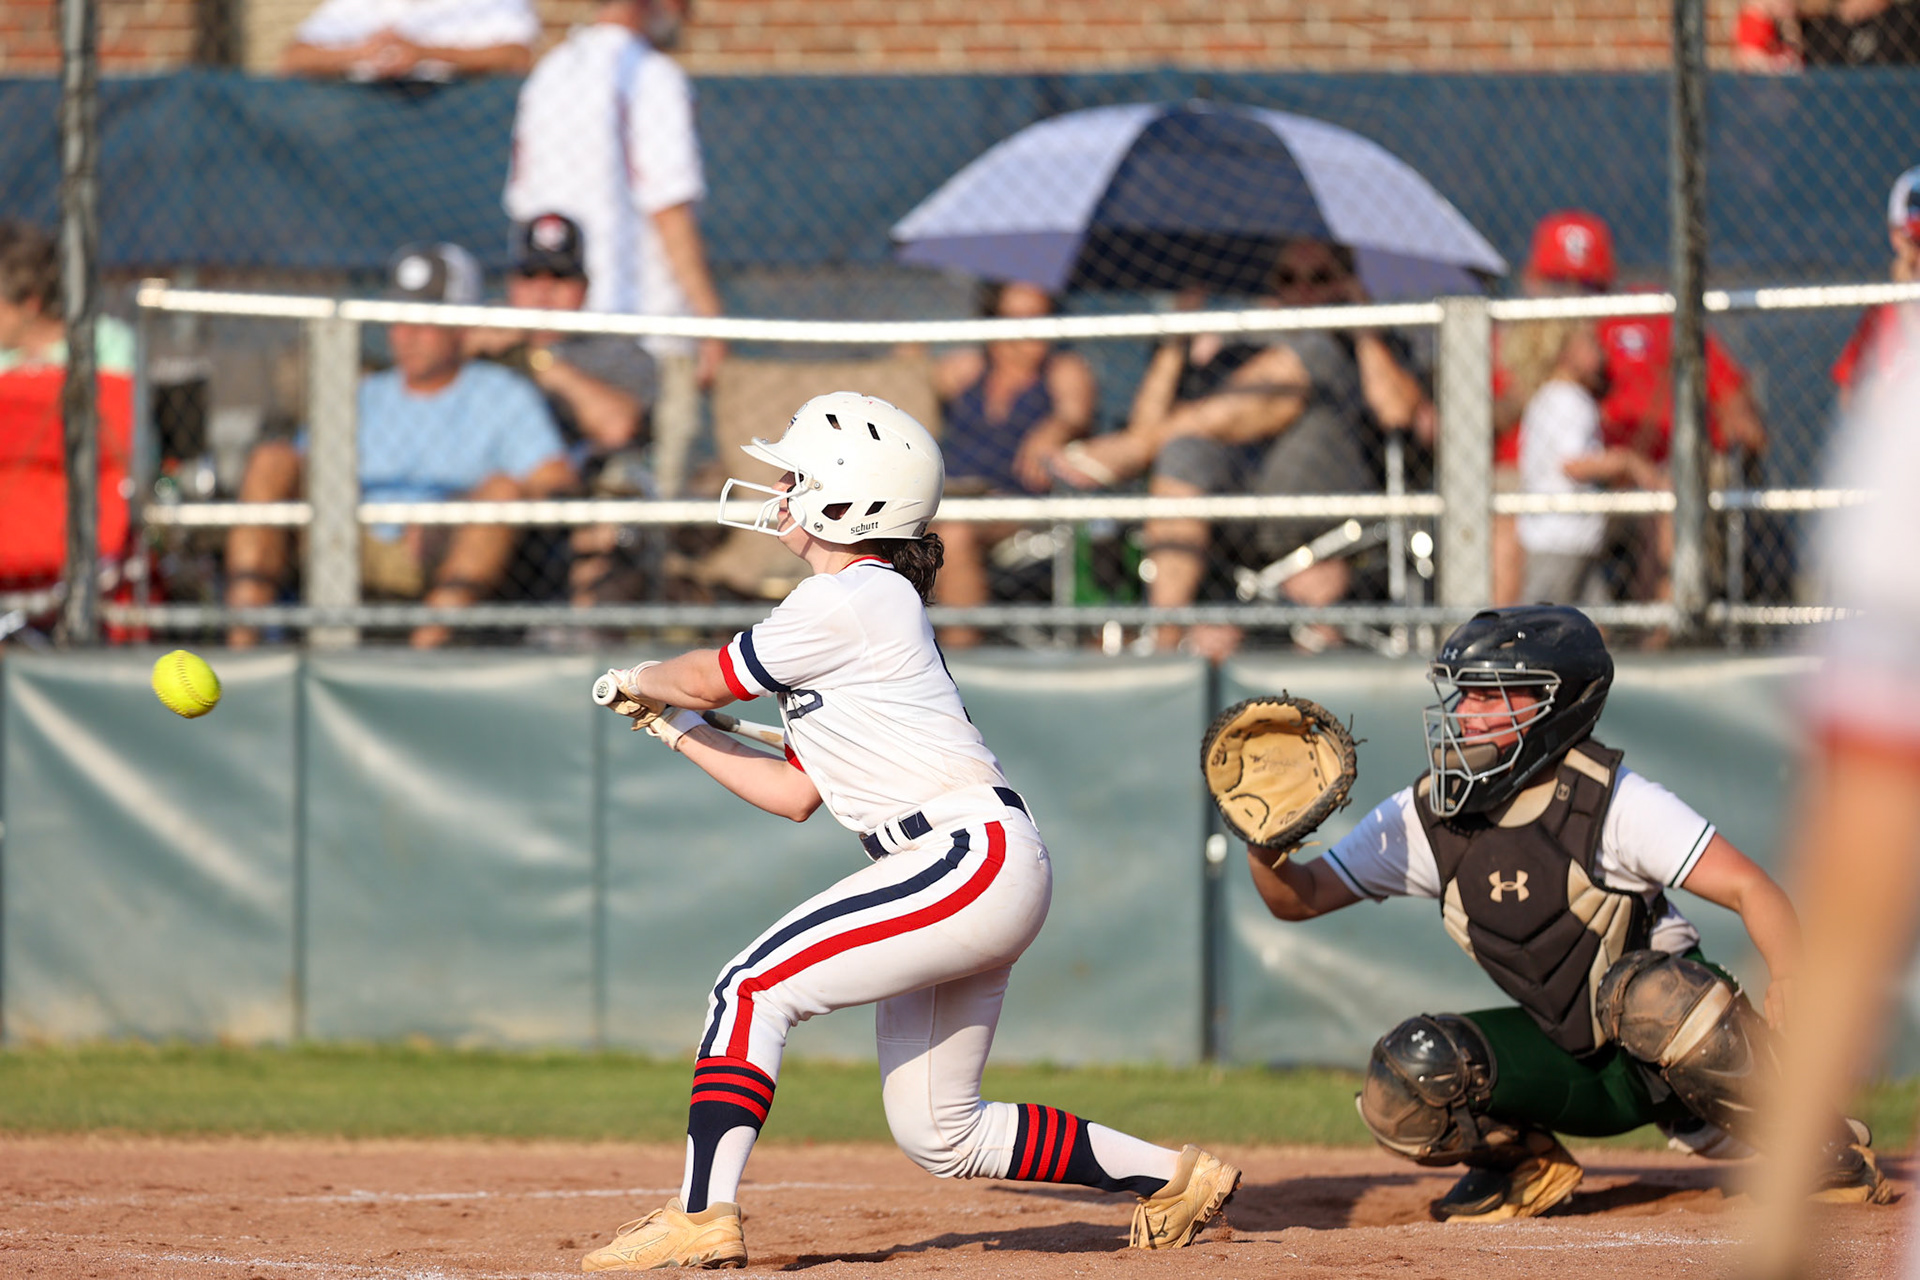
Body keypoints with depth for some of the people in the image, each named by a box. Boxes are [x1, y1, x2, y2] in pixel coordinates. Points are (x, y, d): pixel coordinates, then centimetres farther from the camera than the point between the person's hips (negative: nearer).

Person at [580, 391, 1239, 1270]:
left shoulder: (851, 601, -10)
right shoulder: (858, 606, 21)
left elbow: (708, 677, -1)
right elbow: (794, 794, 22)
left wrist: (638, 678, 20)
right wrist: (679, 732, 23)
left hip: (975, 856, -10)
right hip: (972, 877, 10)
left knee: (755, 988, -16)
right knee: (937, 1136, 12)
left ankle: (703, 1217, -23)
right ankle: (1174, 1177, 21)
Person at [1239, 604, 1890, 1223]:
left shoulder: (1613, 802, -17)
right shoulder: (1426, 818, -3)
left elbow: (1748, 887, -24)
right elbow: (1302, 897, 2)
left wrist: (1789, 982, -44)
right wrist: (1267, 858, -22)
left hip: (1669, 1044, -4)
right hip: (1571, 1063, 4)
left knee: (1645, 989, -39)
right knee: (1405, 1077, -20)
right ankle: (1524, 1166, 10)